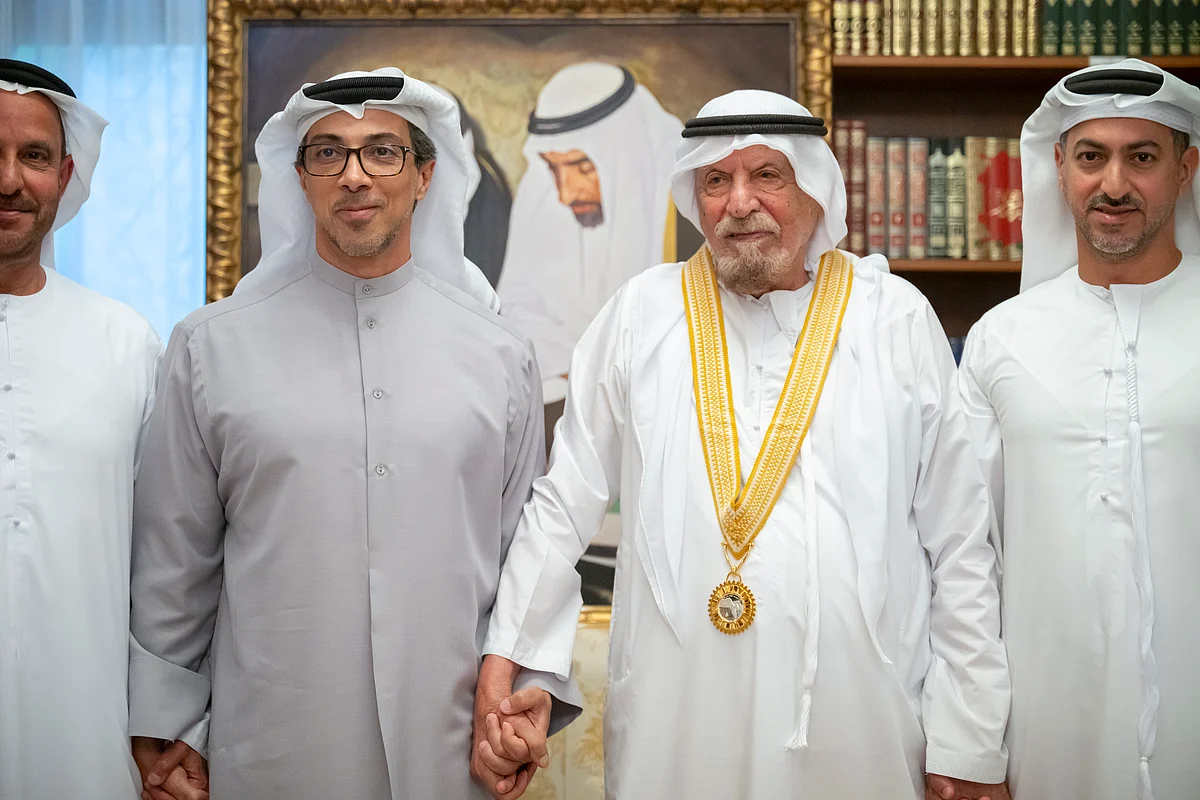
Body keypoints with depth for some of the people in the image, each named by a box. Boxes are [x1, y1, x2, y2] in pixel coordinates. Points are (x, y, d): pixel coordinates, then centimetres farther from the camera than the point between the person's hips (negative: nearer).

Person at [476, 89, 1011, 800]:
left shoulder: (898, 319, 2)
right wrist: (506, 665, 0)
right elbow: (563, 504, 7)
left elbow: (960, 542, 3)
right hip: (670, 733, 1)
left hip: (864, 731, 0)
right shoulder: (641, 314, 4)